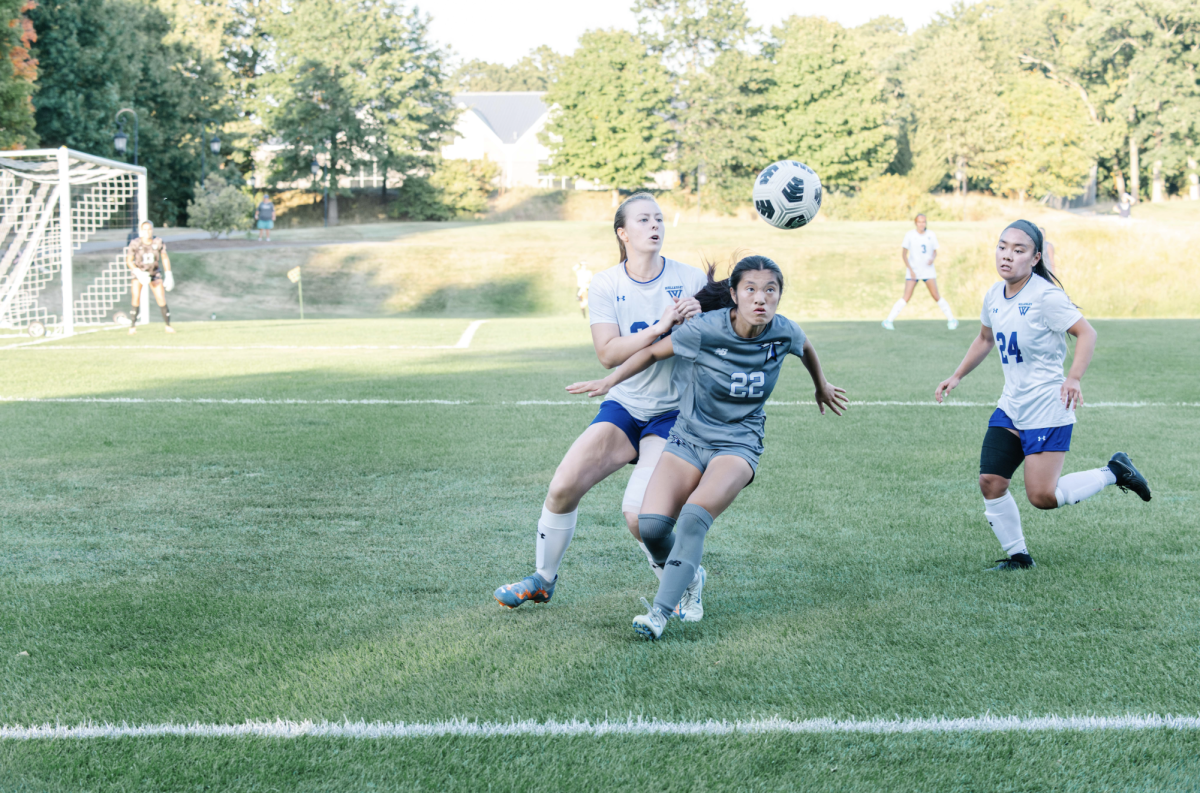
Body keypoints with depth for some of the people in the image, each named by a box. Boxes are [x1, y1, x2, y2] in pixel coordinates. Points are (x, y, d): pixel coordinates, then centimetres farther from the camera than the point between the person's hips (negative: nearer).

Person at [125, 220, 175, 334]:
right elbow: (129, 261, -9)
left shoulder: (158, 243, -12)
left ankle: (168, 325, 10)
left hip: (155, 273, 1)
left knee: (161, 300, -7)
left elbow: (165, 258, 2)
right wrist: (138, 273, -23)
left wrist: (168, 274, 0)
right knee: (135, 297, -19)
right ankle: (132, 326, -11)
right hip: (139, 272, -1)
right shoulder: (135, 244, -17)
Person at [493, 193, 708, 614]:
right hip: (623, 405, 3)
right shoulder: (606, 284, 0)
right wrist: (660, 327, -24)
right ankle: (543, 579, 15)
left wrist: (697, 322, -21)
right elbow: (608, 353, -11)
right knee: (562, 488, -10)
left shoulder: (690, 279, -4)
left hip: (673, 413, -3)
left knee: (638, 513, -20)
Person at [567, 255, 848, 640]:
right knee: (651, 525, -17)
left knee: (694, 517, -27)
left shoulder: (784, 333, -9)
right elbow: (655, 351, 0)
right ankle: (689, 574, 16)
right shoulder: (706, 329, -17)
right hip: (689, 437, 0)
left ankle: (660, 612, -23)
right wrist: (609, 381, 5)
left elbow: (805, 346, 17)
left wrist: (822, 386, 33)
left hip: (738, 444, 0)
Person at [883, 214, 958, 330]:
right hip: (913, 270, -2)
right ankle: (889, 320, -4)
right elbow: (904, 254, -3)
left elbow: (935, 252, 10)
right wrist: (910, 269, -11)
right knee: (906, 297, -11)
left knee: (936, 296, -4)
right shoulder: (910, 235, -5)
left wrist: (932, 258, -13)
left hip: (928, 270, 2)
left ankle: (951, 319, 9)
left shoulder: (931, 235, 1)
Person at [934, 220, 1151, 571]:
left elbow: (1086, 333, -20)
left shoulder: (1046, 295, -16)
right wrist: (956, 377, 21)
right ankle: (1018, 555, 19)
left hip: (1047, 408, -7)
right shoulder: (994, 296, 7)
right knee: (990, 482, 1)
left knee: (1042, 496, -12)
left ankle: (1114, 472, 9)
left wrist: (1074, 378, -33)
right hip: (1011, 407, 7)